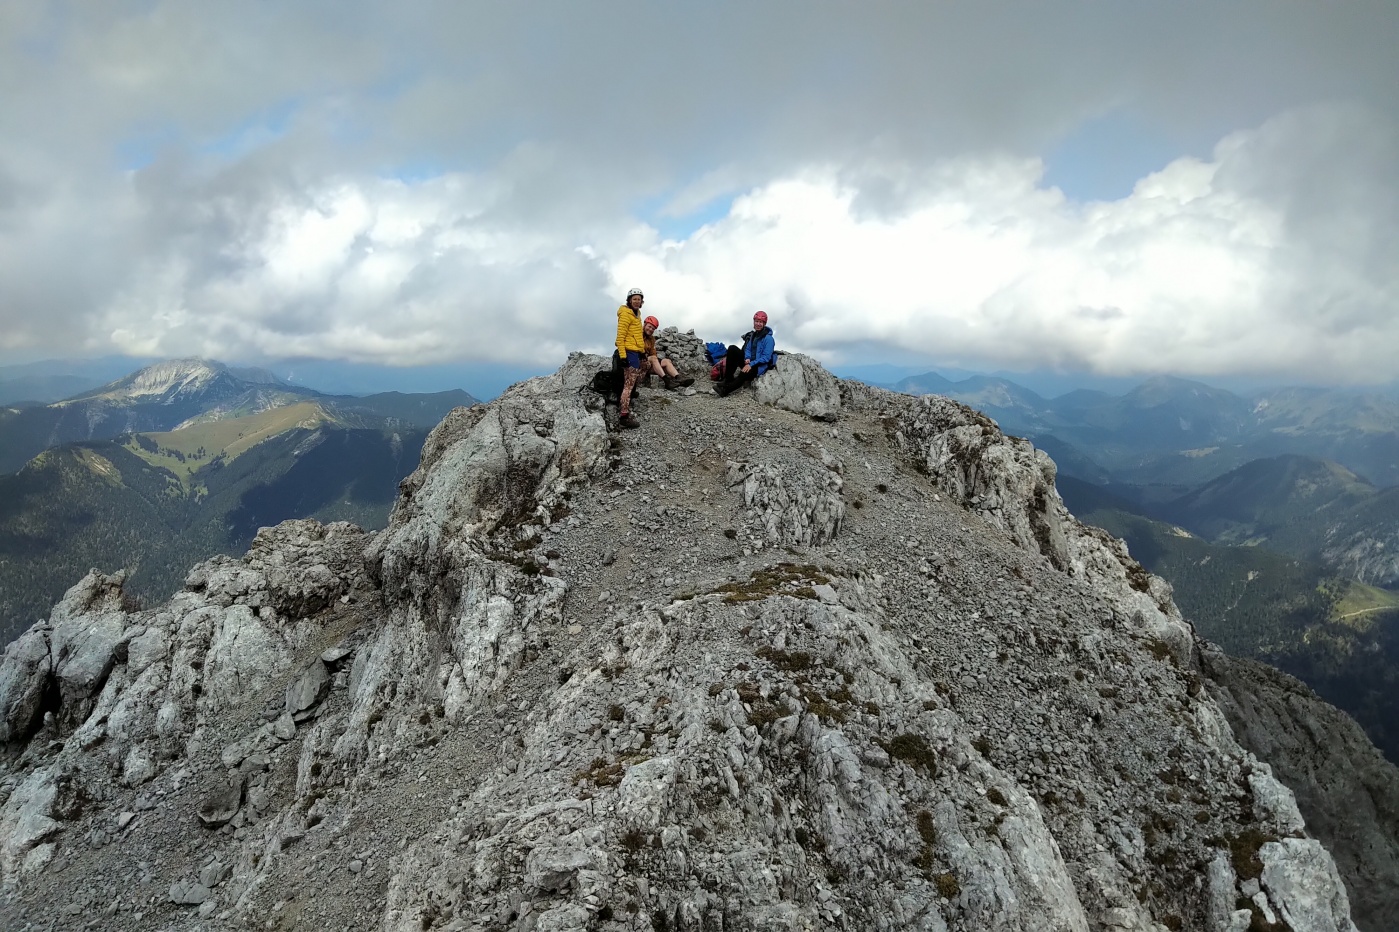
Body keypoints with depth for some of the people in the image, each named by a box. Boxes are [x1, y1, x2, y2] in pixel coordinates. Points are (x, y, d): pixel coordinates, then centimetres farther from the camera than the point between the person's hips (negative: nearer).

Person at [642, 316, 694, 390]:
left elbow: (653, 353, 14)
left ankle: (679, 379, -34)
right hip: (639, 361, -7)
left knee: (666, 361, -10)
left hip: (649, 360, 8)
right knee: (653, 358, -32)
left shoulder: (651, 338, 22)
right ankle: (667, 380, -46)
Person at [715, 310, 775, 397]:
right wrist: (747, 359, -14)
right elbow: (747, 349, 11)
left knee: (744, 374, -39)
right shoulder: (753, 335, 12)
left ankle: (725, 389, -27)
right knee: (732, 349, -13)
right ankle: (728, 380, -19)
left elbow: (766, 357, -18)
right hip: (749, 362, 8)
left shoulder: (768, 338, -12)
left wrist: (751, 364, -24)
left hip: (760, 366, -7)